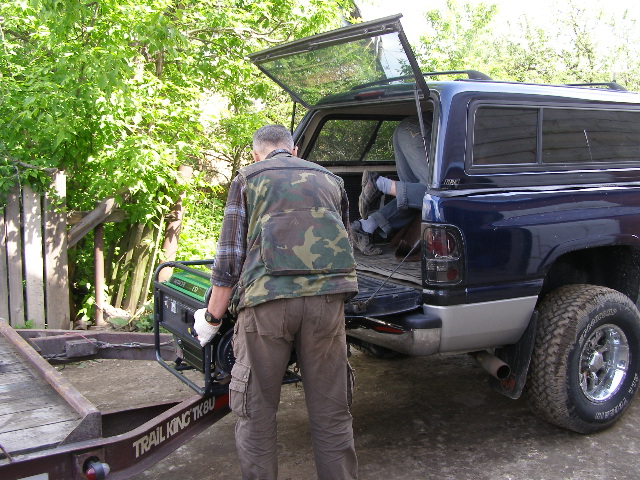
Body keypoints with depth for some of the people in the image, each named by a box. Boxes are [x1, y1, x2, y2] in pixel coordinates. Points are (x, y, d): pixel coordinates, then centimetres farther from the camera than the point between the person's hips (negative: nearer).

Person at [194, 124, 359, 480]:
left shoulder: (247, 179, 14)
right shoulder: (330, 180, 24)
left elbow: (230, 259, 7)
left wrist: (211, 319, 16)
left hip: (267, 297, -3)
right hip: (328, 297, 3)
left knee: (257, 414, 10)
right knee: (331, 412, 12)